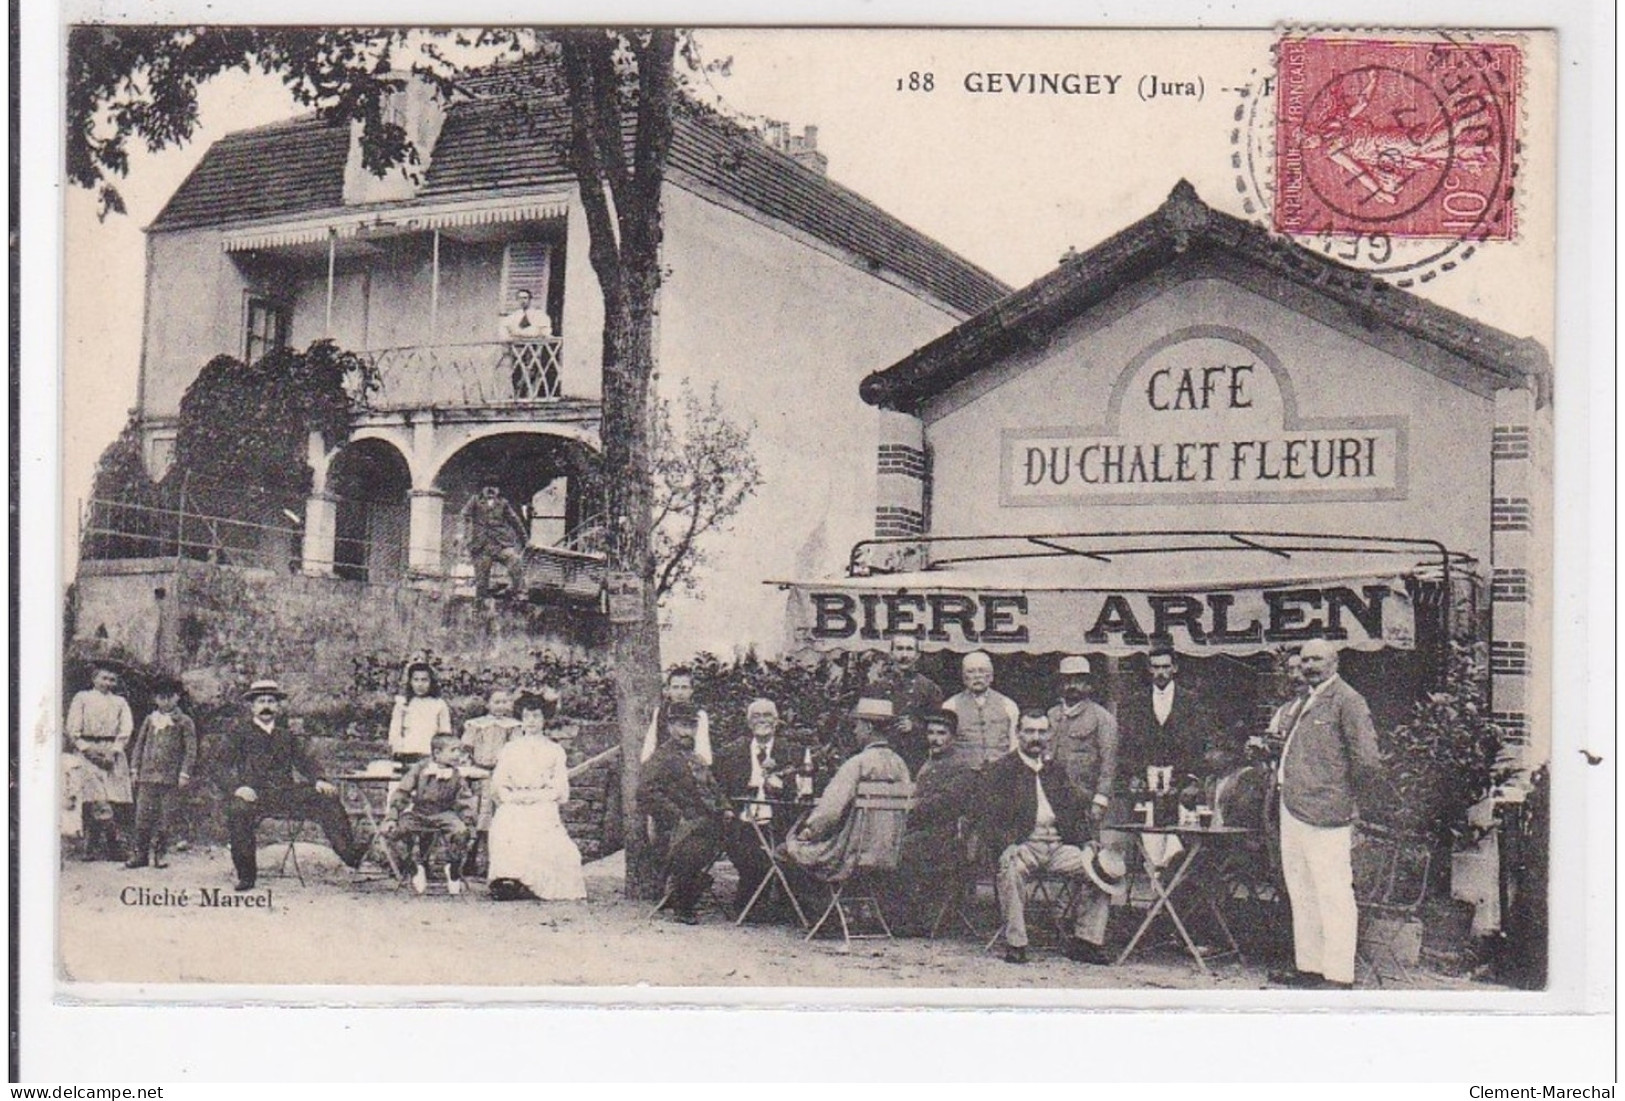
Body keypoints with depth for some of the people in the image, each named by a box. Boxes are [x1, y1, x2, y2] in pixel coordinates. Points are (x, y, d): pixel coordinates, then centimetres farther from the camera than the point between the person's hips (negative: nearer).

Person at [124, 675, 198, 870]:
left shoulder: (184, 722, 3)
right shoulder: (150, 720, 13)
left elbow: (191, 749, 0)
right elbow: (139, 744, 16)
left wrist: (185, 773, -8)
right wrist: (135, 769, 8)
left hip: (170, 777, -3)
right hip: (147, 775, 3)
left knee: (164, 817, 0)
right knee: (143, 815, 0)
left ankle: (160, 854, 7)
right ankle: (140, 852, 6)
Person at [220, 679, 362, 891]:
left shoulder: (285, 733, 23)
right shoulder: (238, 731, 11)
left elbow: (303, 760, 20)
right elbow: (225, 766, 3)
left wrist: (318, 781, -1)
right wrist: (237, 787, -17)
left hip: (286, 793, 4)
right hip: (254, 794, -4)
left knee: (327, 799, -18)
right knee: (238, 811, -37)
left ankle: (348, 852, -28)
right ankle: (246, 875, -24)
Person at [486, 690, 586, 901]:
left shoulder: (555, 751, 13)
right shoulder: (510, 748, 17)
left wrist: (534, 796, 0)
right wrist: (514, 797, -1)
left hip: (543, 811, -1)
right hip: (513, 812, 1)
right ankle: (508, 880, -23)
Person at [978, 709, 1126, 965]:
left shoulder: (1056, 770, 21)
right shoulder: (1000, 770, 5)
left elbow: (1077, 812, 20)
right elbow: (986, 819, -5)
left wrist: (1085, 842, 0)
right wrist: (1007, 846, -22)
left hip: (1058, 846, 5)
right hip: (1022, 846, -5)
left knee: (1099, 868, -15)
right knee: (1011, 867, -37)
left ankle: (1085, 941, -7)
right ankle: (1014, 944, -26)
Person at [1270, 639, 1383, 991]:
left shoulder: (1347, 701, -11)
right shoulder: (1308, 701, 17)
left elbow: (1368, 761, -16)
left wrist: (1349, 792, -4)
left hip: (1324, 816, -10)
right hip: (1292, 811, 10)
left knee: (1333, 896, -4)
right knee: (1302, 894, 15)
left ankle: (1338, 977, 0)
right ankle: (1309, 968, 24)